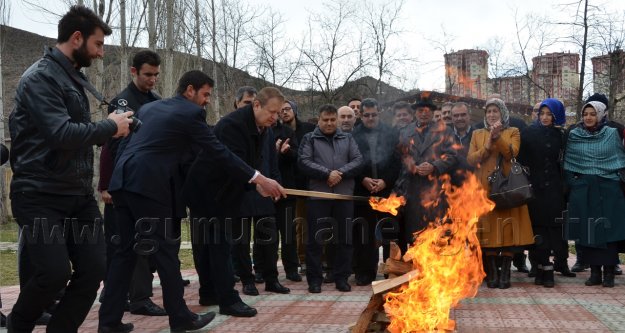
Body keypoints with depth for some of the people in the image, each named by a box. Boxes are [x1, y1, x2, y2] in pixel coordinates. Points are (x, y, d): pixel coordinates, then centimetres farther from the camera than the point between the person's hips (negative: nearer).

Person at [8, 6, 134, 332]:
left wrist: (107, 128, 3)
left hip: (78, 194, 9)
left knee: (93, 268, 1)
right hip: (40, 195, -8)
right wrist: (110, 126, -13)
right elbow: (62, 134, -25)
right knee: (55, 273, -15)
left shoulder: (72, 76, 15)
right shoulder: (41, 76, -13)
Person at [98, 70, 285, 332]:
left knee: (126, 250, 12)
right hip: (149, 185, -8)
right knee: (165, 250, 1)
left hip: (125, 180, 8)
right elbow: (218, 152, -4)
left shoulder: (149, 107, 23)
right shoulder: (191, 112, -1)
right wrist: (258, 179, -2)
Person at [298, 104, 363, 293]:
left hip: (344, 194, 2)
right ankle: (314, 279, 9)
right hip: (318, 195, -2)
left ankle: (342, 278, 16)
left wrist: (341, 173, -12)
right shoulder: (309, 139, 7)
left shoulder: (347, 139, 15)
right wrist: (327, 174, -15)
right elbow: (304, 162, -6)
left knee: (344, 239, 6)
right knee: (315, 239, 0)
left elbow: (358, 160, 4)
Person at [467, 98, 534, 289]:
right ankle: (492, 273, 3)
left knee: (507, 229, -6)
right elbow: (470, 159, 4)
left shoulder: (513, 132, 11)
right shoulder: (478, 134, 17)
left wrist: (497, 137, -20)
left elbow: (511, 153, -8)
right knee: (488, 230, -2)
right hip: (484, 189, 2)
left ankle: (505, 273, -2)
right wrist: (487, 146, -11)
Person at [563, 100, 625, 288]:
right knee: (587, 231, 0)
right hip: (583, 190, 1)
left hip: (608, 188, -1)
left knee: (609, 229, -3)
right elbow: (567, 164, 9)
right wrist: (570, 184, 2)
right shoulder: (574, 135, 6)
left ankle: (609, 272, 3)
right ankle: (594, 272, 8)